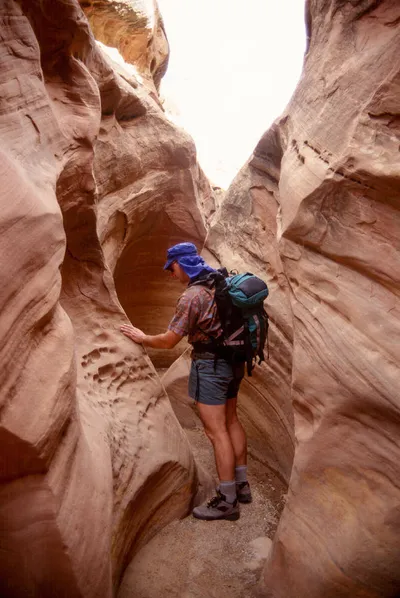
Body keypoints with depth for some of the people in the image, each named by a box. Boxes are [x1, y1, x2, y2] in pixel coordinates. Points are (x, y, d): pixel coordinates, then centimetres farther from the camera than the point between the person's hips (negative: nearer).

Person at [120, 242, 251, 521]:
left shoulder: (192, 295, -18)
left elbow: (169, 341, -14)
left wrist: (142, 337, 2)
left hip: (210, 364, -9)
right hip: (233, 360, 9)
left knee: (216, 431, -1)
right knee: (231, 421, 18)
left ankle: (227, 501, 8)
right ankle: (241, 484, 30)